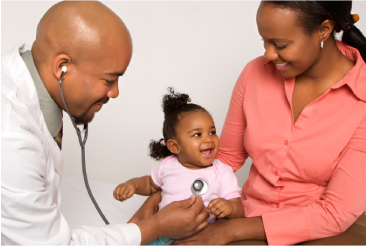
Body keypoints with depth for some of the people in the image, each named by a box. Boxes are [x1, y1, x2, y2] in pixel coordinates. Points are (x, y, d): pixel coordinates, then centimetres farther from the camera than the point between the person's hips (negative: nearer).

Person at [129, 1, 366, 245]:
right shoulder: (256, 72, -4)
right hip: (252, 224, 3)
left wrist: (230, 230, -18)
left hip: (318, 233, -2)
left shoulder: (360, 100, -16)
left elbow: (336, 213, -16)